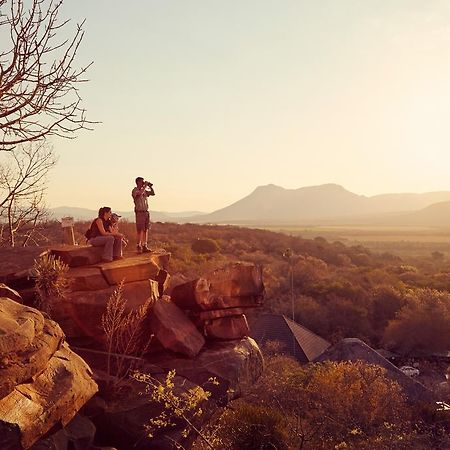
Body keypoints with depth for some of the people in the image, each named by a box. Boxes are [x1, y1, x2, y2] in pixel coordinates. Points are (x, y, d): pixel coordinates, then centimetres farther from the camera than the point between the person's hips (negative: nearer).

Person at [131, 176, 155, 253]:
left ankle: (145, 246, 9)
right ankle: (139, 246, -2)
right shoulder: (135, 190, -5)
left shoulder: (144, 190, 16)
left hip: (146, 212, 7)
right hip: (139, 212, -7)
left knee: (146, 230, 6)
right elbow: (140, 193, -25)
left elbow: (153, 193, 20)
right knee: (139, 230, -5)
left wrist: (150, 186, 7)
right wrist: (145, 186, -14)